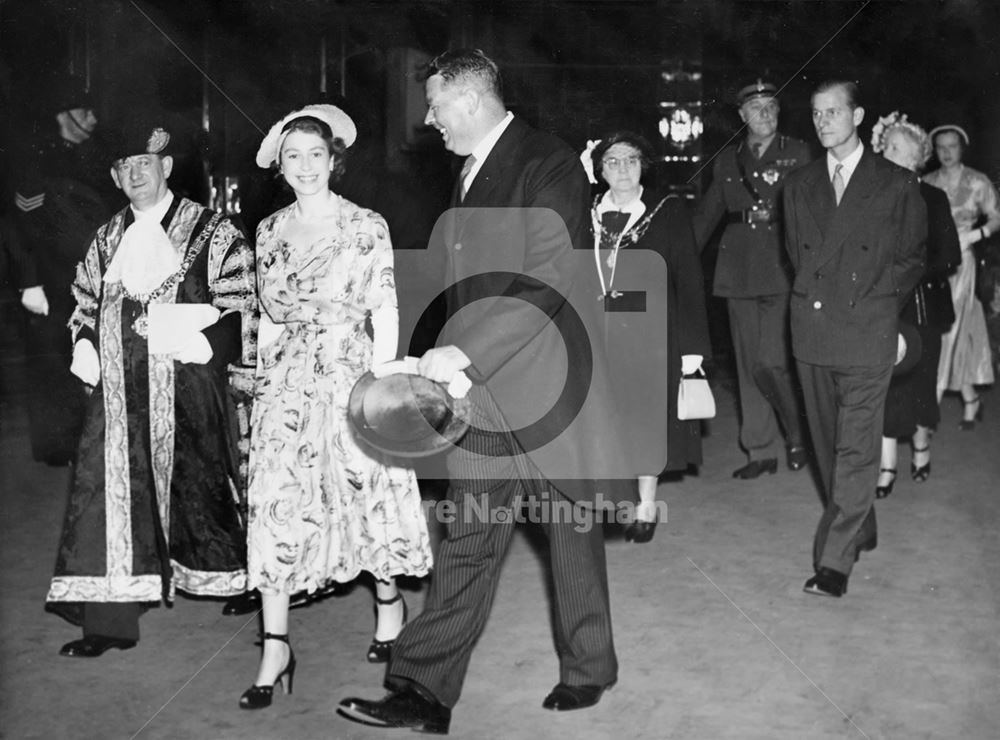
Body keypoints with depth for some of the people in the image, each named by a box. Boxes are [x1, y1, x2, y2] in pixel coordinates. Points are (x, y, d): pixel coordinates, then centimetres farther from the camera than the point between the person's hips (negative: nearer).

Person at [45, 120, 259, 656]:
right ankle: (109, 620, 2)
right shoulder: (108, 239, 15)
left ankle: (236, 579, 32)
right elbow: (84, 302, 23)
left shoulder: (211, 232, -1)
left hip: (186, 387, -4)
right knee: (108, 488, -3)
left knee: (194, 484, 6)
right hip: (118, 388, 4)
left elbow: (240, 305, -6)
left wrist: (196, 340, -18)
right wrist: (84, 347, 6)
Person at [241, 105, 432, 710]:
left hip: (350, 377, -3)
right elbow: (268, 317, 14)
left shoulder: (367, 227, -2)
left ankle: (389, 600, 33)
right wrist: (262, 379, 8)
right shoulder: (269, 232, 10)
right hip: (284, 386, 3)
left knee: (366, 496, 6)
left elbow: (386, 313, -4)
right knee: (275, 507, -3)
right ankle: (276, 647, 3)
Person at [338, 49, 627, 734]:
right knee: (467, 540, 6)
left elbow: (547, 285, -22)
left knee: (572, 529, 10)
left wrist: (465, 351, -24)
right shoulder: (472, 172, 13)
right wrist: (452, 357, 8)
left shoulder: (548, 165, -13)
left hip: (549, 380, -7)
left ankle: (588, 670, 29)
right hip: (485, 392, 7)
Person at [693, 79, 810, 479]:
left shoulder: (798, 154, 3)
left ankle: (797, 437, 10)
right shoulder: (727, 160, 13)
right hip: (739, 276, 4)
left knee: (770, 363, -13)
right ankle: (760, 451, 17)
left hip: (782, 273, -4)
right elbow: (706, 215, 18)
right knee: (748, 367, 7)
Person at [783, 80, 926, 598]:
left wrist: (878, 309, 5)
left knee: (856, 447, -6)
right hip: (812, 331, 4)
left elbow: (911, 258, 8)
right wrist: (816, 297, 11)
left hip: (867, 331, -4)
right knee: (828, 442, 11)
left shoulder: (897, 184, 0)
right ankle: (860, 531, 28)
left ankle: (834, 560, -5)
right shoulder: (799, 185, 11)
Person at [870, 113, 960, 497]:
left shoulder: (931, 199, 2)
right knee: (884, 384, -5)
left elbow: (950, 257, -1)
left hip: (920, 305, 1)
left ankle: (921, 448, 31)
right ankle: (887, 467, 0)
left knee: (918, 382, 8)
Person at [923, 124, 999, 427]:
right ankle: (970, 399, 22)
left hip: (959, 262, -3)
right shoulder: (927, 183, 7)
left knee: (949, 327, -7)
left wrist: (973, 235, -13)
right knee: (959, 330, 9)